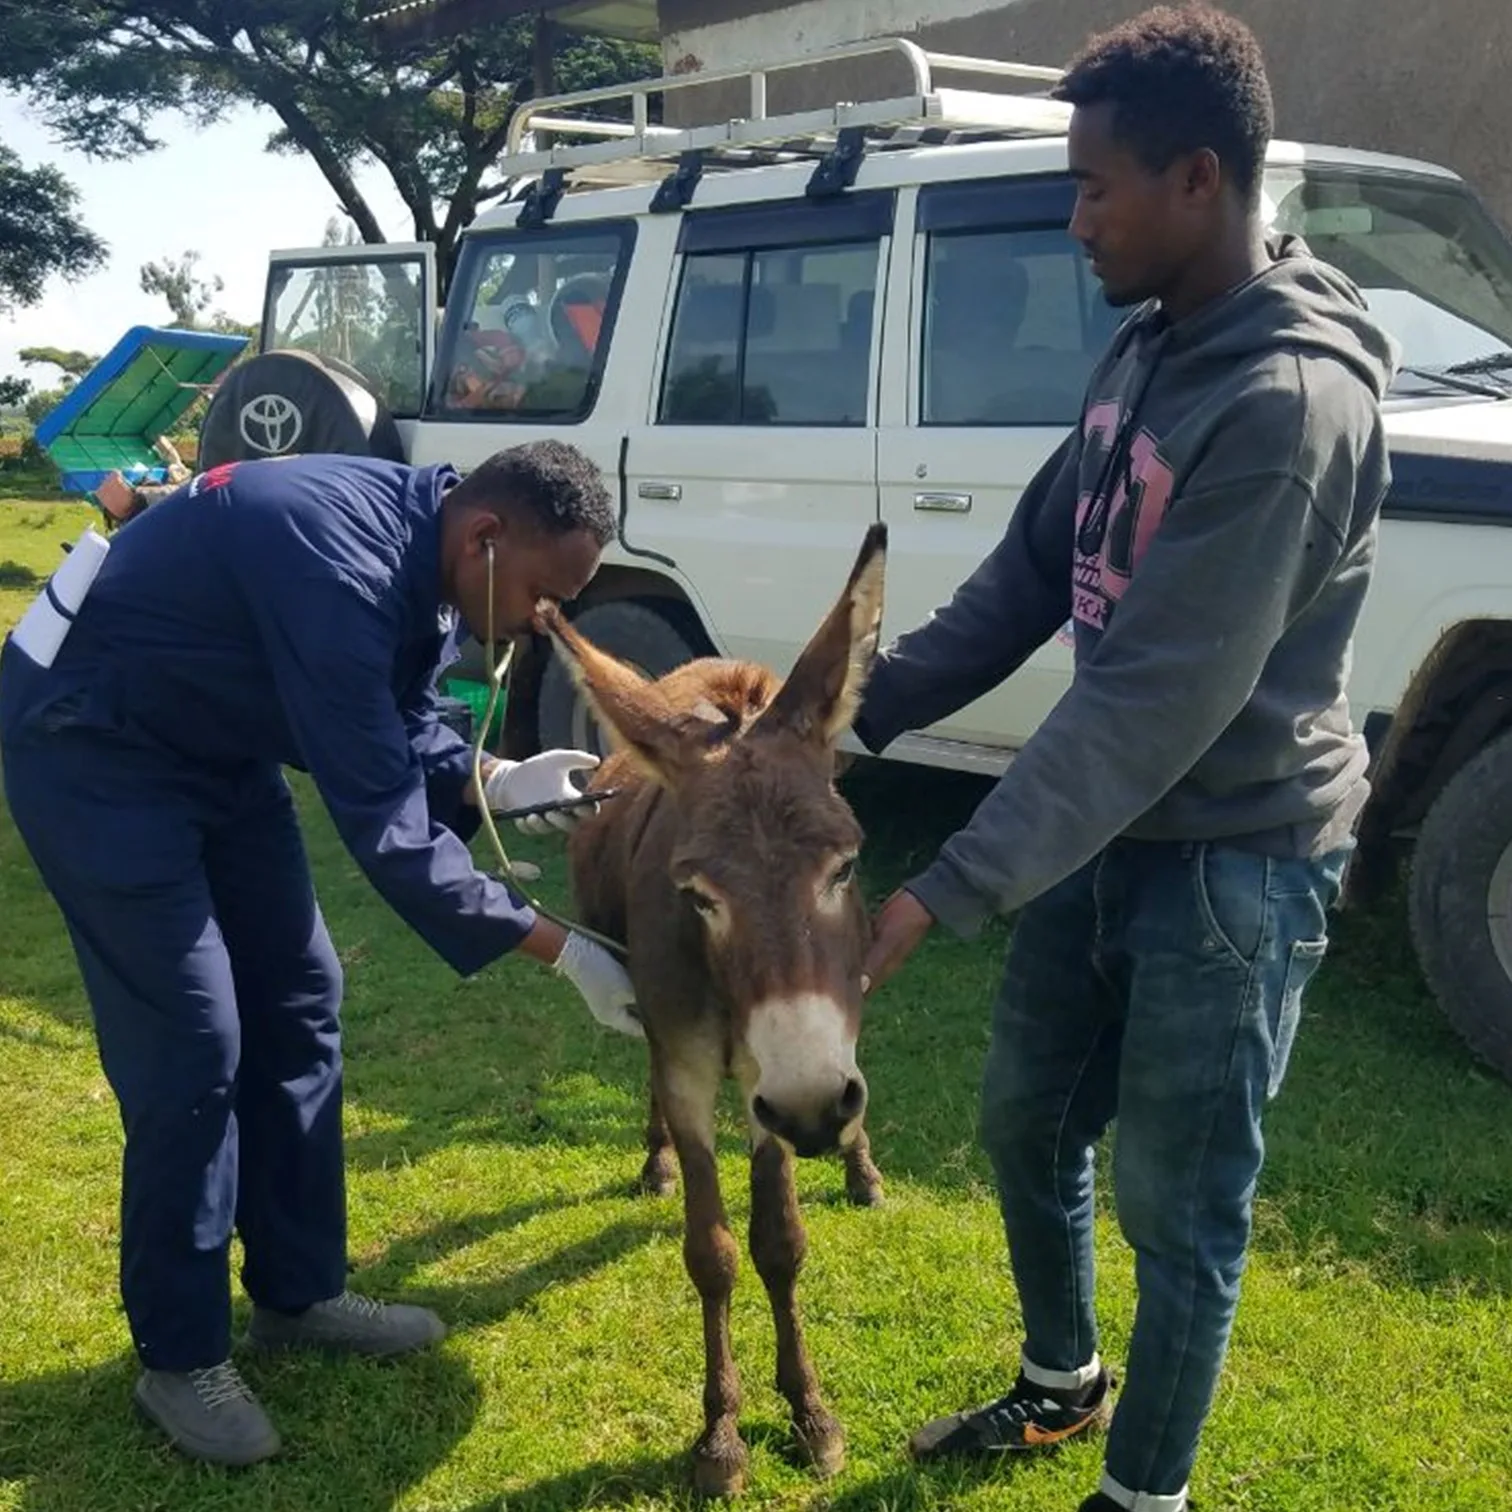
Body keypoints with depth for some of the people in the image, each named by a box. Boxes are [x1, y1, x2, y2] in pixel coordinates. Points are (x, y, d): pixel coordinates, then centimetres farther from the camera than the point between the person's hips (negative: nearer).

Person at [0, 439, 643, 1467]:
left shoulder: (423, 553, -6)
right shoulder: (343, 567, -35)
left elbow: (400, 732, 6)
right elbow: (383, 824, -33)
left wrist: (494, 784, -14)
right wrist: (560, 949, -30)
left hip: (217, 743, 9)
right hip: (91, 749, -9)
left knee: (297, 1004, 9)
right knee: (190, 1046, -9)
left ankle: (297, 1294, 23)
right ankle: (180, 1357, 8)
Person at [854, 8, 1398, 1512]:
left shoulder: (1291, 399, -25)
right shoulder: (1145, 345, 4)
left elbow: (1158, 698, -28)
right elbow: (1031, 570, 10)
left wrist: (945, 890, -29)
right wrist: (866, 703, 1)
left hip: (1232, 863, -9)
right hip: (1105, 830, 9)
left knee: (1178, 1213, 7)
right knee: (1024, 1125, 21)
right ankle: (1060, 1382, 47)